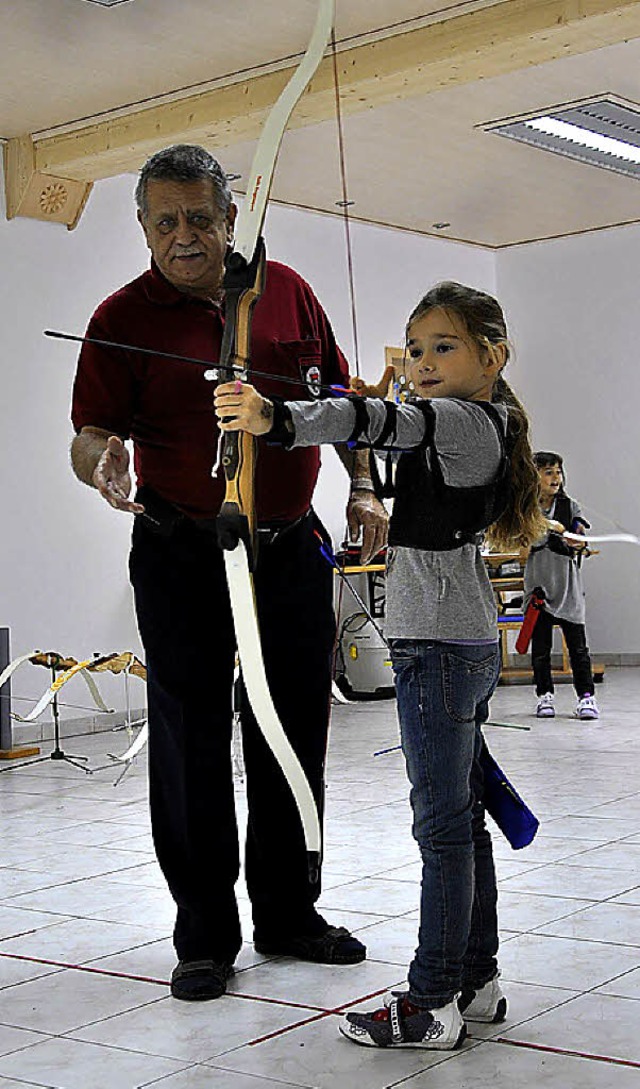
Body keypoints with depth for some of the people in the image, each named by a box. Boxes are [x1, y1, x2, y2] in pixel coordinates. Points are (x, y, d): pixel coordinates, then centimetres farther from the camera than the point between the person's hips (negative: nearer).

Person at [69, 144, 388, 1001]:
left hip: (292, 547, 3)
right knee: (192, 744, 2)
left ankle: (289, 913, 26)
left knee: (296, 735, 10)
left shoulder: (286, 291, 5)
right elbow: (88, 437, -11)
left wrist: (363, 489, 7)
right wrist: (102, 461, -33)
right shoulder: (123, 318, -5)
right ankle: (205, 936, 15)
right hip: (183, 557, -3)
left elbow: (339, 399, 15)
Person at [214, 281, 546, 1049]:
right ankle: (476, 980, 24)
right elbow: (395, 429, 32)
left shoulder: (462, 422, -15)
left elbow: (381, 422, -33)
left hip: (440, 646, -10)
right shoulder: (482, 426, 15)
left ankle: (431, 1005, 2)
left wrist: (276, 420, -46)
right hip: (466, 642, 10)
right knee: (461, 818, 14)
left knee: (442, 822, -5)